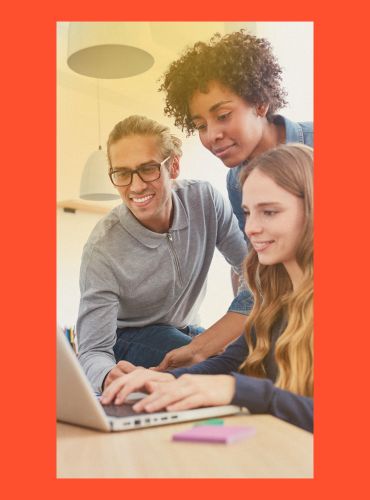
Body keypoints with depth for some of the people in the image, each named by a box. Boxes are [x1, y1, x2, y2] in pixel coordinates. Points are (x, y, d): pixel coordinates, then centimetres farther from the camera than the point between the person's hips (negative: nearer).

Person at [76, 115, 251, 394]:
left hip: (185, 331, 5)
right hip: (127, 340, -4)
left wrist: (210, 341, -27)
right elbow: (93, 350, -24)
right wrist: (109, 377, -50)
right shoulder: (102, 250, -26)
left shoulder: (205, 201, -17)